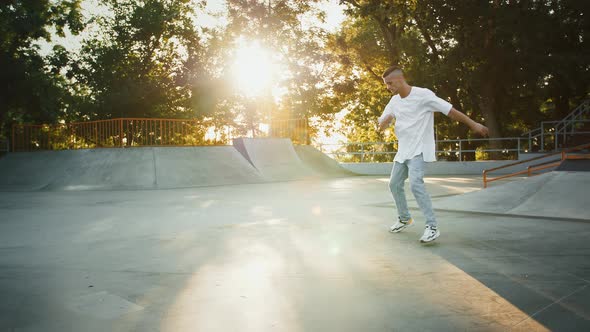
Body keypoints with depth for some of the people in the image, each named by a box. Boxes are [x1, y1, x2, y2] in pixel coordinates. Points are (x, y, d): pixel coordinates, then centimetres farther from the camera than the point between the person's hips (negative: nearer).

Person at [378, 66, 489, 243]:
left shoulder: (423, 95, -13)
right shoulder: (394, 101, 7)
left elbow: (450, 110, -13)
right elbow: (381, 127, 8)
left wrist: (473, 124, -15)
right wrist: (387, 119, -15)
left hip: (419, 150, -7)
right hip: (402, 150, 7)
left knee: (415, 183, -24)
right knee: (394, 184, 11)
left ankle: (432, 226, -18)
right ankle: (404, 218, 32)